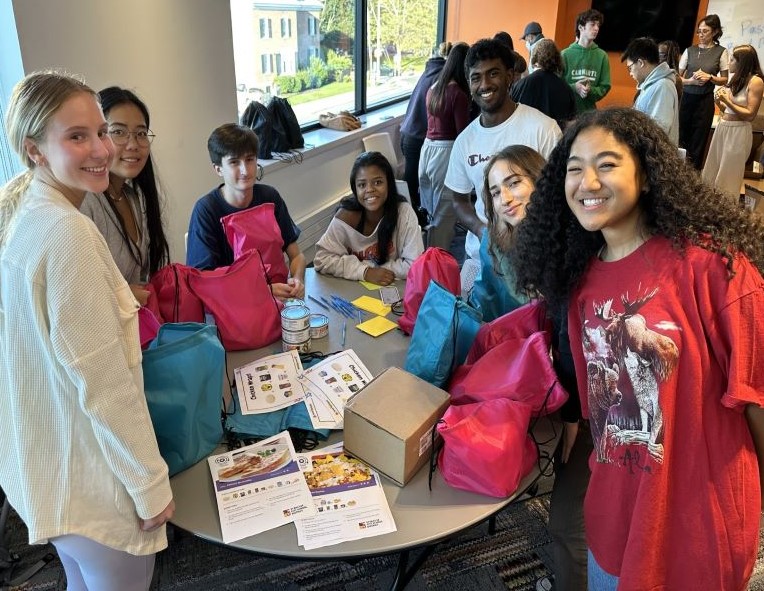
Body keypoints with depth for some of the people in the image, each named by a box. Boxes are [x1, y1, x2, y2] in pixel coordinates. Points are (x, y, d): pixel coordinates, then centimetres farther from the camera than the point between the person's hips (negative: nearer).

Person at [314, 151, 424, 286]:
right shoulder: (346, 215, -13)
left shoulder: (403, 212, -15)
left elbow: (415, 264, -17)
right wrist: (366, 272, -21)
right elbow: (322, 259, -10)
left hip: (393, 287, -1)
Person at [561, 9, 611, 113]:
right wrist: (573, 88, -17)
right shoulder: (566, 54, 0)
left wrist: (591, 90, -14)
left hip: (589, 111, 2)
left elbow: (605, 87, 7)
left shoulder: (602, 56, 6)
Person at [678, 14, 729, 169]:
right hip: (686, 98, 1)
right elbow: (677, 76, 5)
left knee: (698, 139, 3)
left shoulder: (721, 52, 0)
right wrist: (691, 81, -13)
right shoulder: (690, 50, 3)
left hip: (705, 100, -1)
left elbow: (724, 80, 5)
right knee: (681, 136, 2)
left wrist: (710, 77, -13)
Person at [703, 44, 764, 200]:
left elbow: (750, 115, -16)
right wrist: (719, 101, -4)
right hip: (722, 127, 8)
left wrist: (727, 101, -18)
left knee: (728, 177, 4)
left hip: (738, 132, -7)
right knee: (712, 173, 13)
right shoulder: (736, 78, 10)